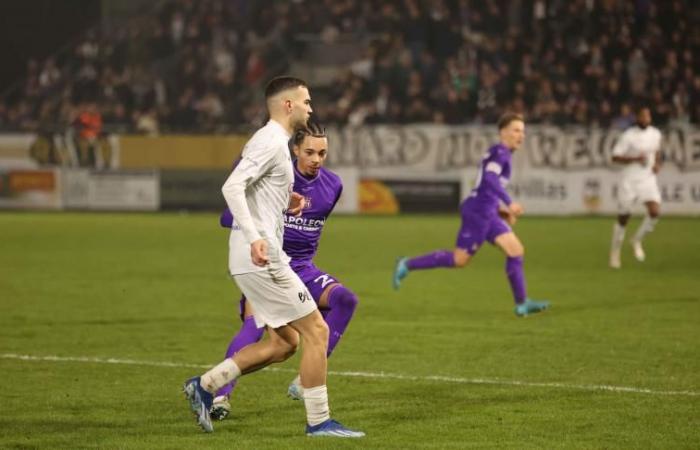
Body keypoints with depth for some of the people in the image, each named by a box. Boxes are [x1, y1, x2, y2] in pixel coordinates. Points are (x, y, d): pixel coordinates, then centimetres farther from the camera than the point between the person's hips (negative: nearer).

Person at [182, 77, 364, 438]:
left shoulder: (273, 142, 19)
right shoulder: (271, 142, -12)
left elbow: (254, 191, 28)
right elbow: (231, 187, -23)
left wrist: (285, 202, 15)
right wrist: (254, 238, -31)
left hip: (257, 259, 10)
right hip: (261, 259, -10)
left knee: (284, 342, 13)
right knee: (316, 330, -5)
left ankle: (204, 386, 10)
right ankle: (318, 421, 0)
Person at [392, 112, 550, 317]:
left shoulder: (499, 153, 20)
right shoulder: (501, 152, -10)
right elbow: (490, 178, -27)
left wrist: (501, 209, 21)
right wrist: (509, 203, -30)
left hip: (487, 213, 10)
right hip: (478, 213, -10)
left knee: (516, 250, 3)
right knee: (460, 259, -6)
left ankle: (522, 304, 3)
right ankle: (408, 265, 3)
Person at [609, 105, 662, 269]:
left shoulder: (656, 134, 3)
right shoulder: (628, 136, -12)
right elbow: (615, 157, -12)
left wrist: (657, 164, 4)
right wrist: (635, 159, -24)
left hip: (648, 179, 3)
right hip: (629, 180, -3)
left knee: (654, 212, -18)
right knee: (623, 219, 6)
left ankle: (637, 240, 7)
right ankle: (615, 252, 27)